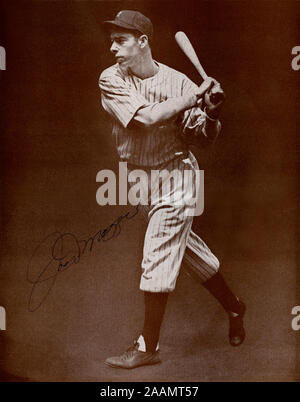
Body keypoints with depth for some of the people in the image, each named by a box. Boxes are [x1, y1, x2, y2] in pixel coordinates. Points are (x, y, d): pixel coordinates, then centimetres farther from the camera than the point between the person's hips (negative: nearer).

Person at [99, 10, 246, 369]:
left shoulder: (177, 81, -12)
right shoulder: (111, 80, -7)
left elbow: (206, 136, -8)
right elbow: (146, 117, -22)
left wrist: (212, 113, -28)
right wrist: (195, 95, -21)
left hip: (174, 175, -4)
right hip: (139, 178, 5)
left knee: (157, 259, -5)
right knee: (187, 246, 17)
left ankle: (147, 346, 8)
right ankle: (233, 307, 39)